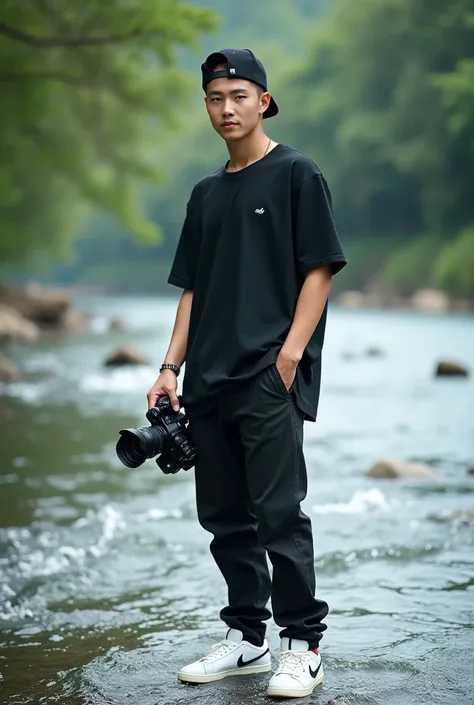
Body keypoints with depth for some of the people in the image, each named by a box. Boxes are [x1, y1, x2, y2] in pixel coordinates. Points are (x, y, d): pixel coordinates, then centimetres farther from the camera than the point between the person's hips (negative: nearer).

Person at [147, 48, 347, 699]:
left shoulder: (297, 175, 0)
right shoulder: (207, 194, 19)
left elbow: (320, 269, -5)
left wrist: (291, 353, -14)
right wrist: (172, 367, 11)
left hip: (270, 377, -7)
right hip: (210, 379, 7)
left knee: (279, 512, -9)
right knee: (225, 515, 10)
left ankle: (303, 645, 0)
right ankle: (246, 637, 20)